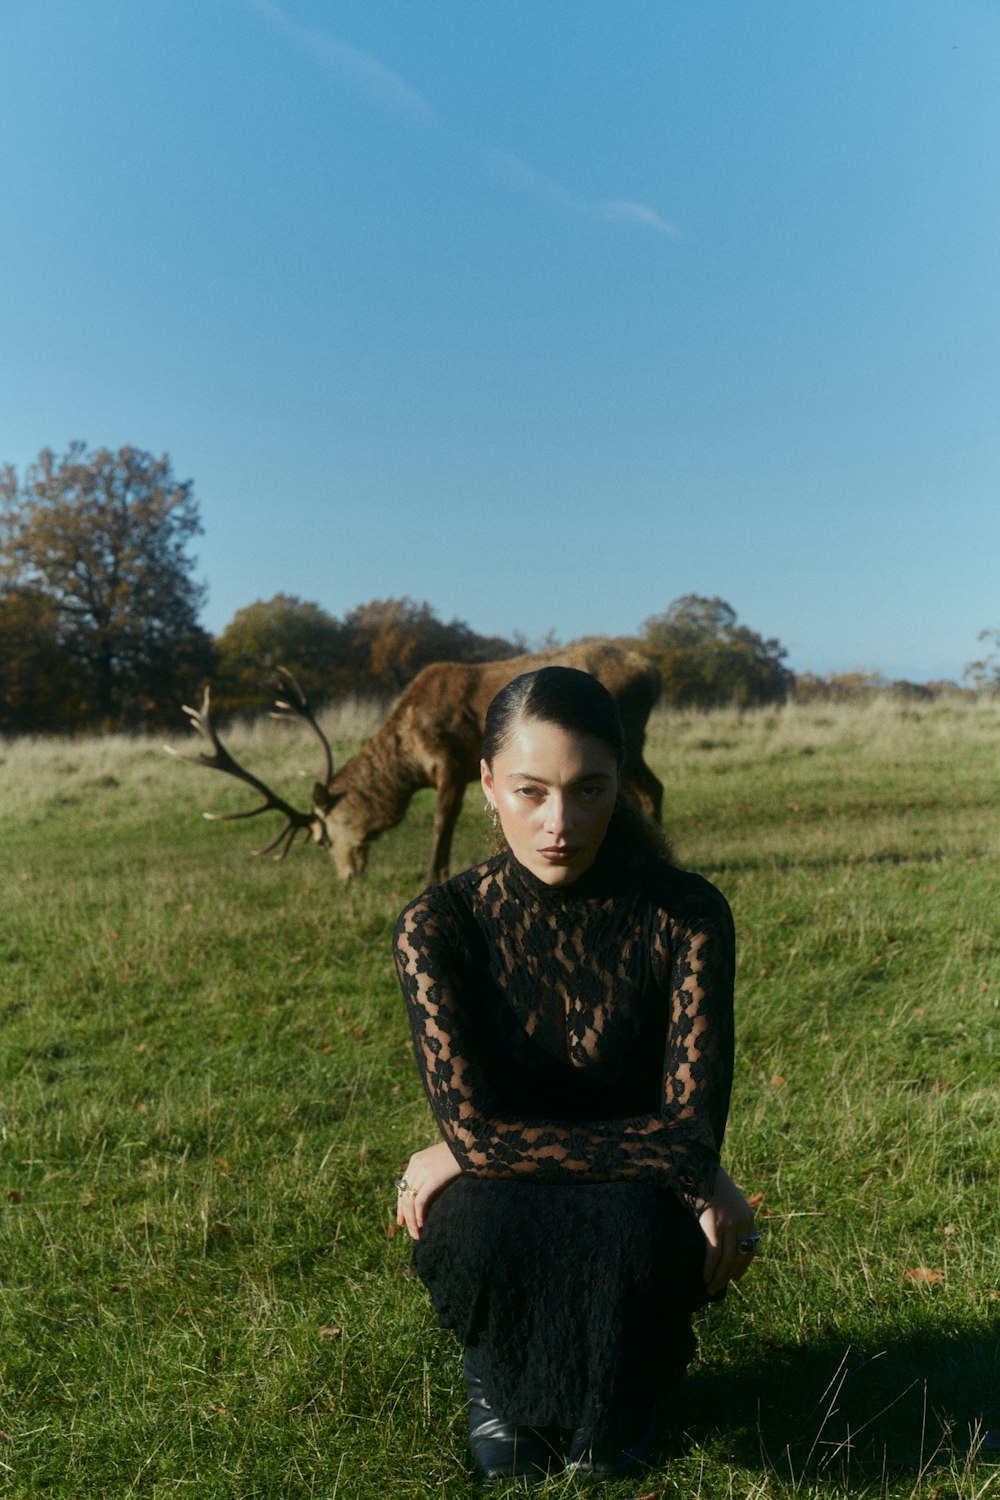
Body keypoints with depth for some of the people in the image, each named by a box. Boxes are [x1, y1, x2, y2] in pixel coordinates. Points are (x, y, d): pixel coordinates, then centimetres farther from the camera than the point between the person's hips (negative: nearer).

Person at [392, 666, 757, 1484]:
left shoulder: (687, 915, -15)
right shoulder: (440, 924, -16)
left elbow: (691, 1130, -21)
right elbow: (475, 1128, -23)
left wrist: (464, 1158, -21)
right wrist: (680, 1166, -23)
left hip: (643, 1213, 1)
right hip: (501, 1224, 0)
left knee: (635, 1221, -35)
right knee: (483, 1221, -36)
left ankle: (621, 1399, 7)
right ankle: (503, 1381, 6)